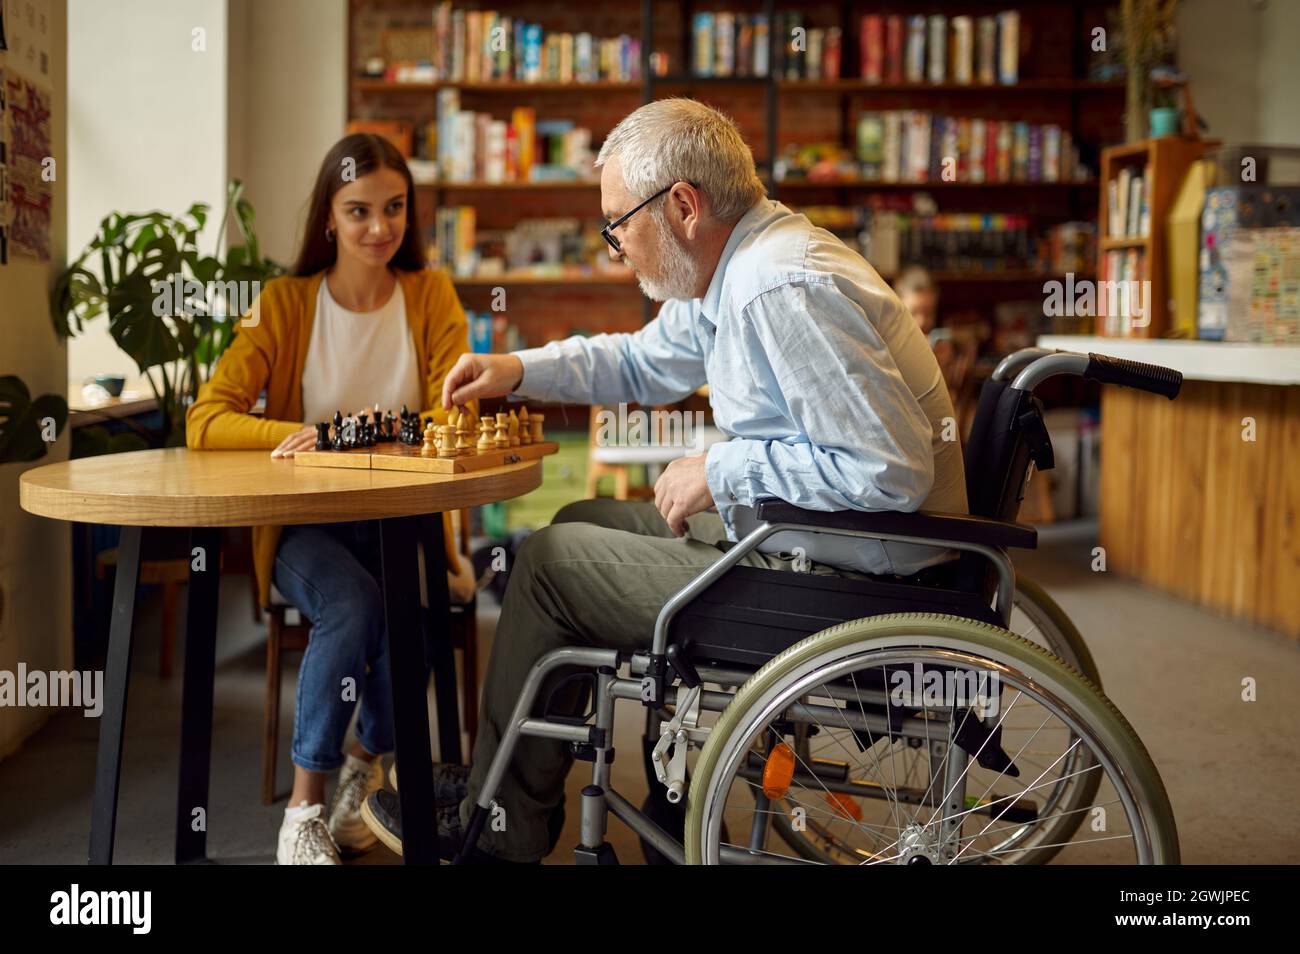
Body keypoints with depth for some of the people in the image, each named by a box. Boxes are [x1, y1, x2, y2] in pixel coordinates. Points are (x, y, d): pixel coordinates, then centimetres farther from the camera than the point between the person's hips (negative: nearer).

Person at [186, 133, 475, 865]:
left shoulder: (431, 296, 4)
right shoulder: (286, 303, 2)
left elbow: (454, 419, -6)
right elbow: (204, 422, -7)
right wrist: (300, 434, -25)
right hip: (306, 525, -1)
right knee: (354, 606, -31)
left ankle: (370, 766, 0)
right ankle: (306, 809, -15)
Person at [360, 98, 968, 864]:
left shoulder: (786, 290, -26)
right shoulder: (737, 268, 8)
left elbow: (891, 471, -30)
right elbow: (646, 361, 25)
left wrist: (721, 473, -20)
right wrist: (518, 369, 13)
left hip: (846, 579, -10)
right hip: (790, 534, 10)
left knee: (550, 562, -2)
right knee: (583, 523, 19)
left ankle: (496, 826, 17)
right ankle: (505, 779, 30)